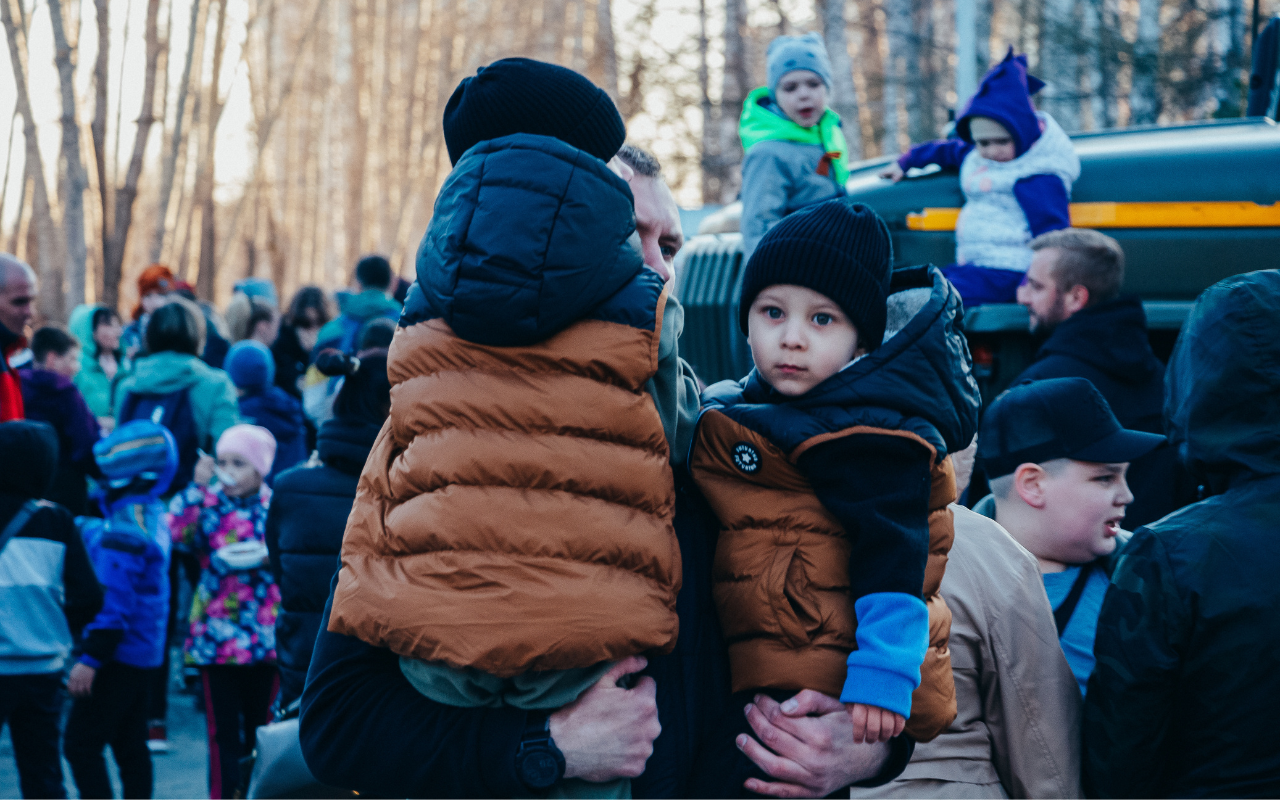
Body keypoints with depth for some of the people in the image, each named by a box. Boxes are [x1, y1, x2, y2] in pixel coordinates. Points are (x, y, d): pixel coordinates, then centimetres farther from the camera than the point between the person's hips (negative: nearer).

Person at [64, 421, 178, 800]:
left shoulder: (124, 530, -21)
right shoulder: (152, 513, 8)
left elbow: (114, 602, -25)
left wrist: (90, 658, -22)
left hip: (120, 653, -10)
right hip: (143, 652, 10)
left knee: (80, 743, -6)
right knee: (129, 745, 14)